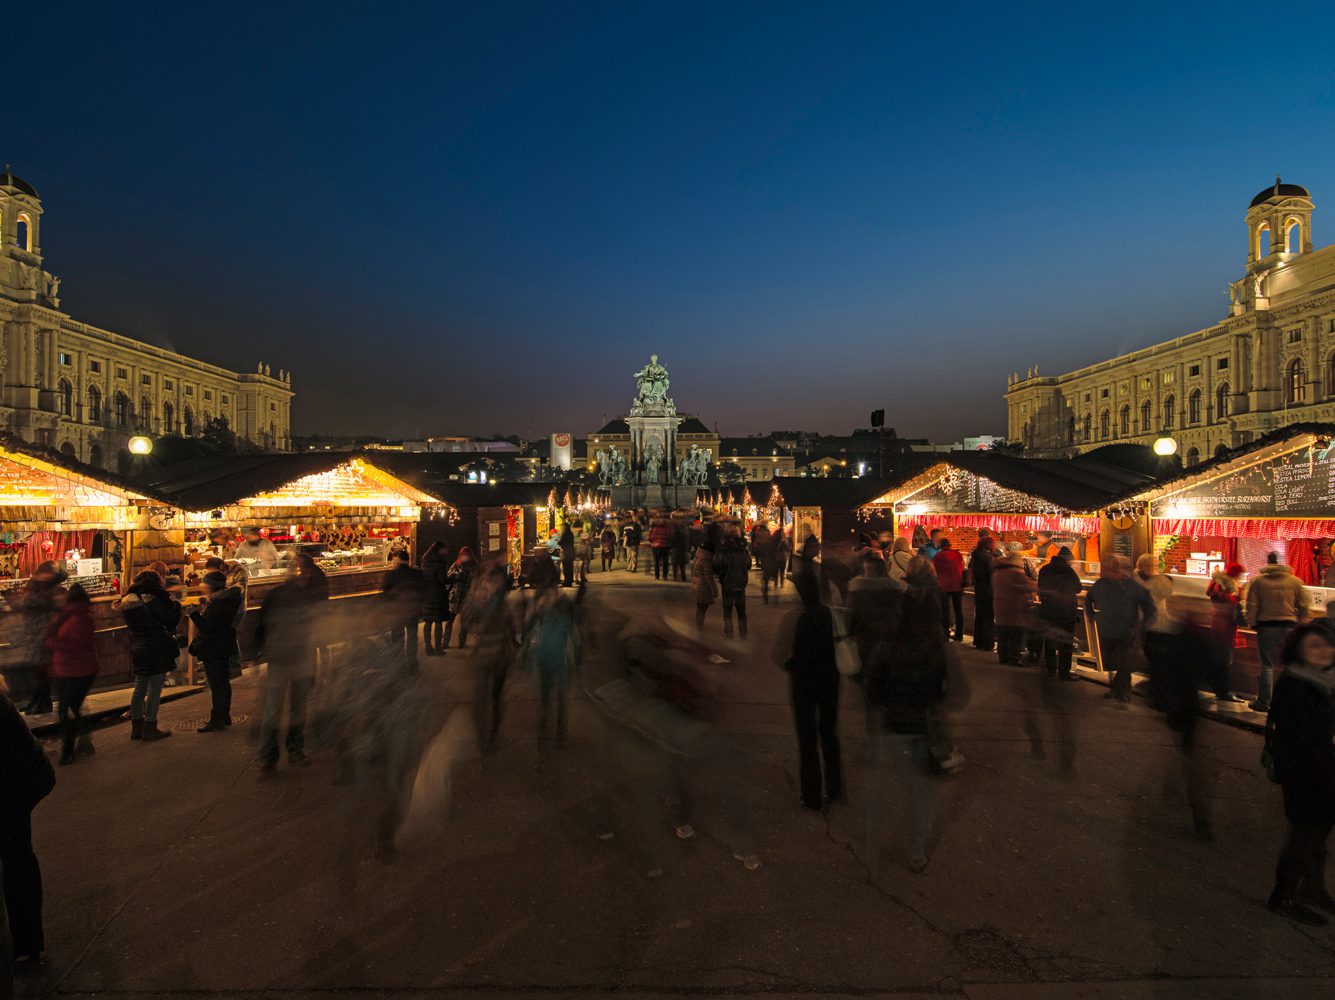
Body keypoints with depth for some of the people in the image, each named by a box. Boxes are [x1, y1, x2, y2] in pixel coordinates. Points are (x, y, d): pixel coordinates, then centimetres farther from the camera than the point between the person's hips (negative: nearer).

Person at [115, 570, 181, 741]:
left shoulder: (128, 600, 7)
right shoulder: (152, 598, -15)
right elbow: (171, 619, -13)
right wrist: (175, 604, 4)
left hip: (137, 649, 7)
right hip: (156, 649, -7)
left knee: (140, 688, 17)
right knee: (154, 689, 0)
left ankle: (136, 726, 24)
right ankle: (150, 729, 5)